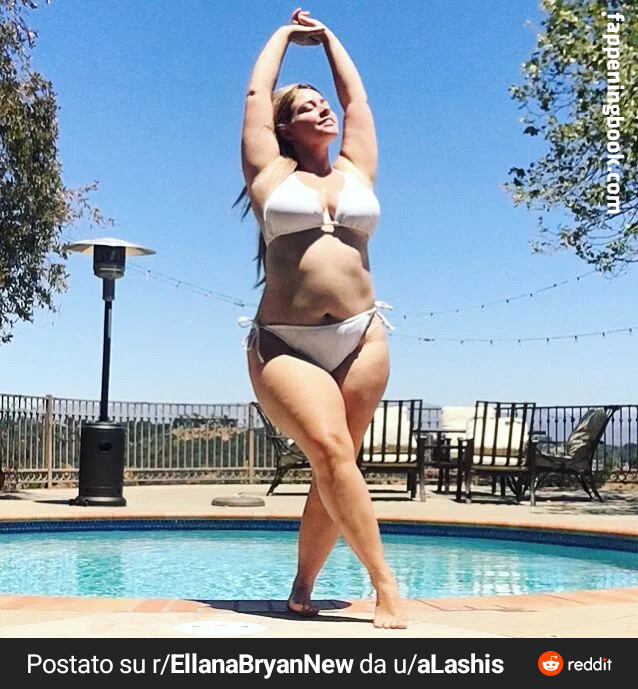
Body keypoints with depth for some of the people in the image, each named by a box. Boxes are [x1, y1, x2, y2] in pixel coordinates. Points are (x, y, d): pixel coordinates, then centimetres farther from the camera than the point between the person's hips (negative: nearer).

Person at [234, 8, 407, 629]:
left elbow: (356, 95, 25)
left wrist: (327, 36, 39)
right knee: (331, 450, -20)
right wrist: (286, 33, 33)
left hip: (362, 338, 3)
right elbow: (256, 92, 17)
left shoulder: (357, 171, 17)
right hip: (284, 344, -3)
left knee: (332, 466, 0)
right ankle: (385, 587, -15)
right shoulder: (269, 172, 9)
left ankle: (302, 588, 12)